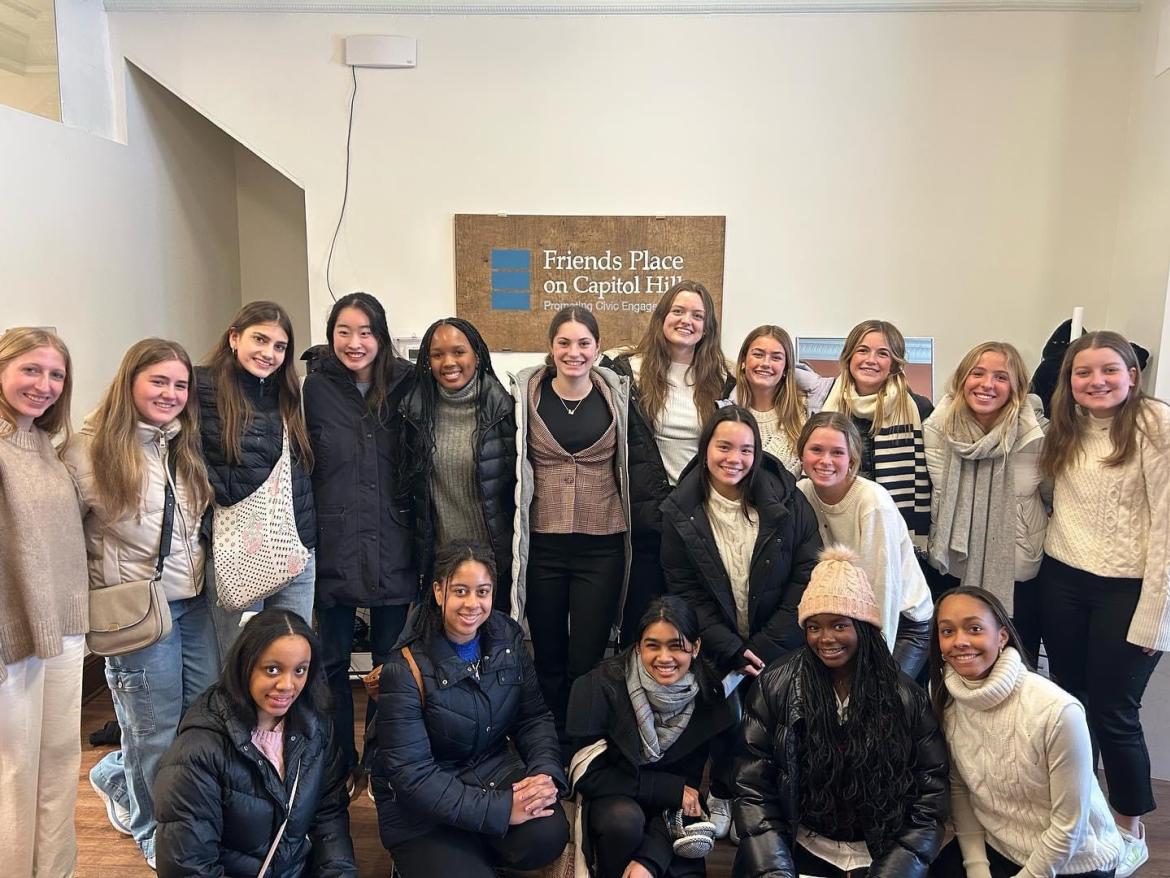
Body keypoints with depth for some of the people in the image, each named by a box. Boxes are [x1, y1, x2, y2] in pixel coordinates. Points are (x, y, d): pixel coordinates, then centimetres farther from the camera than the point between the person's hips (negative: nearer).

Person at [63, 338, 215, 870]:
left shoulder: (186, 446, 7)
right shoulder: (91, 448, -12)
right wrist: (107, 582, -7)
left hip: (193, 602, 6)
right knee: (157, 731, 7)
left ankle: (117, 777, 41)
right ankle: (155, 833, 33)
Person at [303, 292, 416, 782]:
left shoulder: (405, 385, -1)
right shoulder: (314, 388, -4)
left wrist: (418, 529, 2)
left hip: (393, 548, 1)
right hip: (333, 547, -1)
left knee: (391, 659, 13)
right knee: (333, 660, 13)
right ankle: (339, 761, 31)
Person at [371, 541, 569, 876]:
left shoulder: (508, 637, -4)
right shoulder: (406, 668, -19)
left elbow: (534, 717, 2)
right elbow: (411, 774, -21)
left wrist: (546, 773, -19)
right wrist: (499, 809, -26)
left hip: (496, 770, 4)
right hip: (422, 805, -4)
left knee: (547, 836, -22)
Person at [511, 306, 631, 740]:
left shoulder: (618, 396, 2)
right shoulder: (526, 394, 1)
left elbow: (632, 470, 10)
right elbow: (512, 469, 6)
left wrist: (635, 536, 8)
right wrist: (511, 536, 4)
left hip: (601, 546, 0)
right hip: (541, 545, 1)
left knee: (587, 660, 1)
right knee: (549, 657, 12)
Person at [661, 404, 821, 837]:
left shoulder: (787, 501, -6)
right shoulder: (680, 513, -5)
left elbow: (807, 578, -8)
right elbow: (686, 594, -4)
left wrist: (765, 648, -14)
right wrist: (733, 652, -13)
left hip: (778, 647, 0)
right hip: (716, 650, 0)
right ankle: (724, 795, 11)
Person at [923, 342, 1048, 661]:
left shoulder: (1034, 434, -14)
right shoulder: (938, 428, -9)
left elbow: (1050, 494, 3)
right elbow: (937, 495, 1)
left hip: (1018, 573, -2)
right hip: (954, 568, 2)